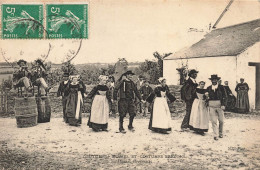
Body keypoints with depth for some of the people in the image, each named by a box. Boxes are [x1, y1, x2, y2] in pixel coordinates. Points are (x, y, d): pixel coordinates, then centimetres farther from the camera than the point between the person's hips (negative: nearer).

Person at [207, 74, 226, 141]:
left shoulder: (221, 87, 3)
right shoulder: (208, 88, 9)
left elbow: (224, 96, 0)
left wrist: (223, 105, -10)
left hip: (219, 105, -1)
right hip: (211, 106, 1)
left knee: (221, 120, 6)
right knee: (213, 121, -3)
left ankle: (221, 133, 26)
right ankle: (215, 135, 2)